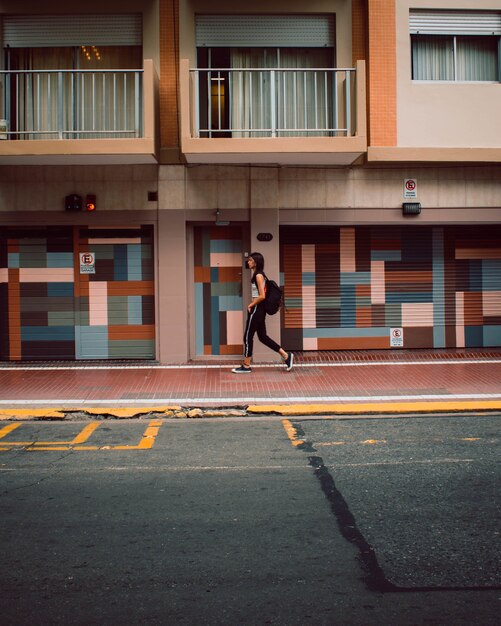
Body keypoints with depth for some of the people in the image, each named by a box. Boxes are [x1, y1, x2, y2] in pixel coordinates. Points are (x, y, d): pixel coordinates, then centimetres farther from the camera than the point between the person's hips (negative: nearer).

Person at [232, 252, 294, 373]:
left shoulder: (258, 275, -15)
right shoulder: (257, 275, 13)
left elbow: (262, 296, -22)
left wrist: (251, 305, -11)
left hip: (257, 309, -10)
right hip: (259, 309, 10)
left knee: (248, 336, -1)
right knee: (262, 336, 12)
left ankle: (246, 366, 7)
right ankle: (286, 356, 14)